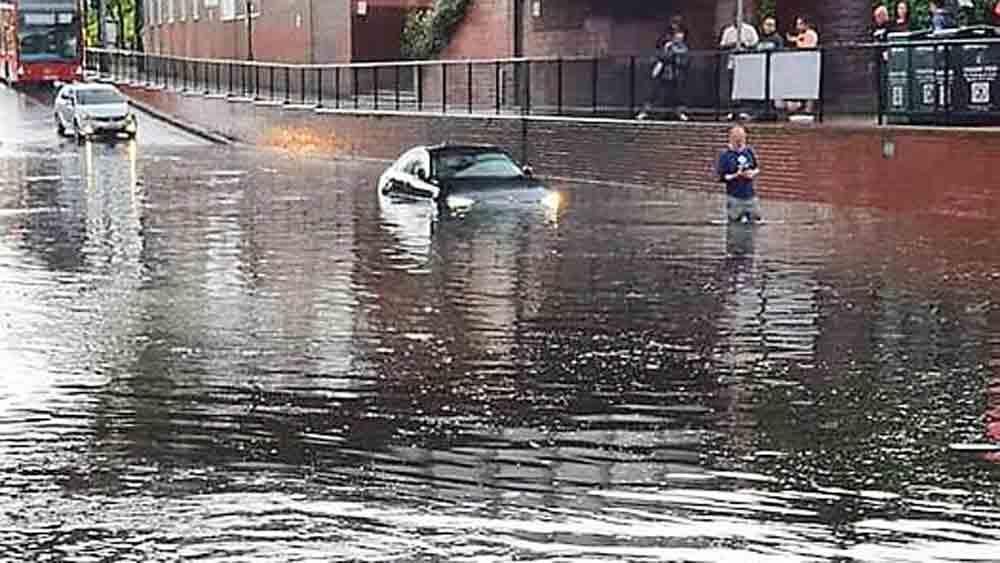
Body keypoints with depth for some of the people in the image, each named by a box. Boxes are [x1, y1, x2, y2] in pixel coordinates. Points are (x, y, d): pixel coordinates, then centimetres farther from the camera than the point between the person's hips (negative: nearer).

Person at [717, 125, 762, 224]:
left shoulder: (749, 151, 4)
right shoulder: (725, 155, -9)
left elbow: (758, 168, 16)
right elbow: (721, 177, -10)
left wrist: (753, 173, -6)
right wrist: (736, 175, -21)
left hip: (750, 194, 5)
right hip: (735, 196, -4)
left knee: (754, 221, 11)